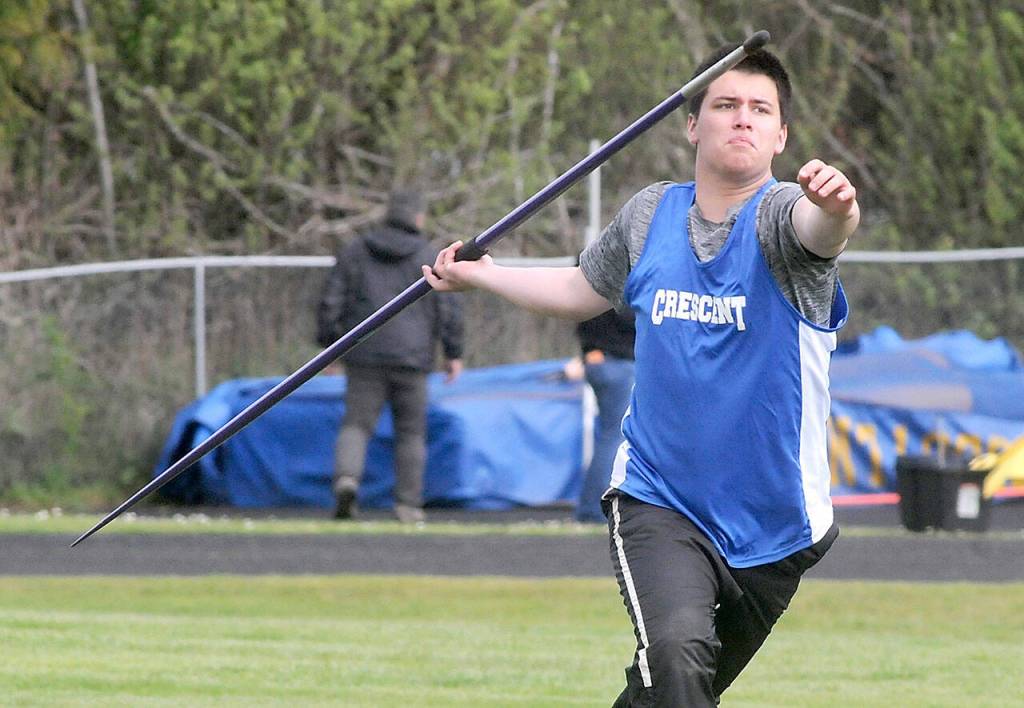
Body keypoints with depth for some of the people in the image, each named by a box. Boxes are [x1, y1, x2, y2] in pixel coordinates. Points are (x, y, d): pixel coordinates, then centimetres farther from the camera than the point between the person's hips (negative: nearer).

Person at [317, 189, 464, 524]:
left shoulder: (354, 253, 8)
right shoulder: (430, 258, 1)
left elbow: (331, 303, 6)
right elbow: (449, 309, 0)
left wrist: (329, 345, 13)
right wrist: (454, 353, 8)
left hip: (365, 356, 1)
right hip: (412, 357, -1)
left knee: (357, 424, 2)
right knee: (411, 432, 8)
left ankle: (347, 477, -25)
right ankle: (409, 503, 5)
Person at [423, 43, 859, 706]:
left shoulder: (782, 213, -11)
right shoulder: (651, 215, 1)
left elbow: (820, 230, -38)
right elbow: (584, 291, 22)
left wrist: (834, 208, -60)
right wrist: (479, 274, 24)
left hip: (773, 522, -1)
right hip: (658, 503, 1)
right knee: (676, 651, -26)